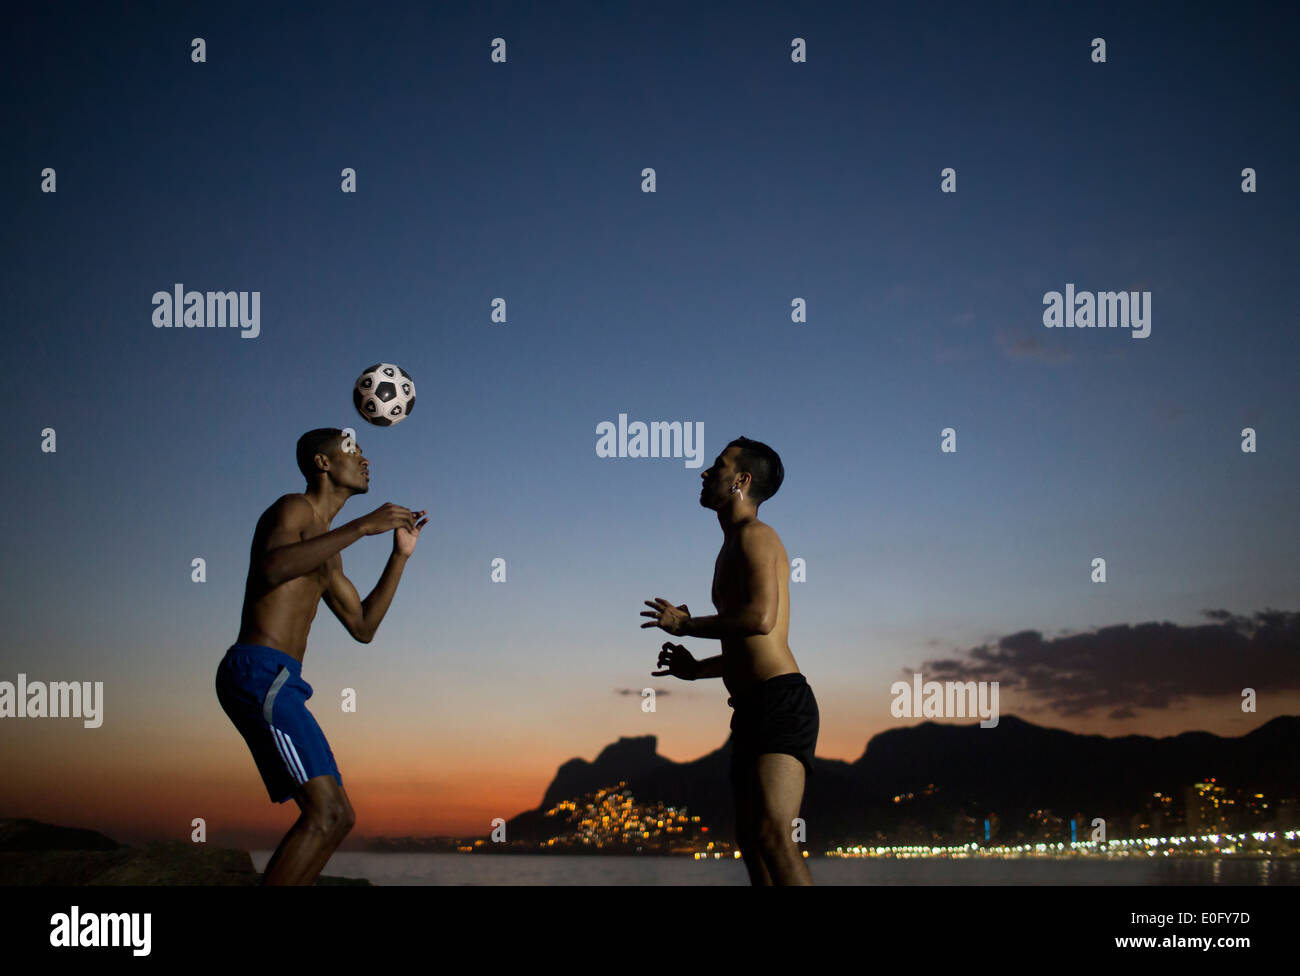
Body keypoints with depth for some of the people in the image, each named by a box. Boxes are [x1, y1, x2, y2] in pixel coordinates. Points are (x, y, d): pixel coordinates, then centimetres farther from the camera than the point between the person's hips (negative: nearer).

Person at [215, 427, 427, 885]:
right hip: (260, 673, -10)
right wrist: (362, 526, -24)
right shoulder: (294, 508, -2)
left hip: (276, 683, 10)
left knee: (332, 817, 7)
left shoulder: (326, 548, 28)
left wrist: (400, 555, 22)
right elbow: (272, 568, -25)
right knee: (328, 813, -19)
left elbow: (362, 627, 28)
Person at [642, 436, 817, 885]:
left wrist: (686, 624, -9)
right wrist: (697, 668, 25)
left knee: (773, 835, -23)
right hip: (753, 710, 11)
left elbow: (760, 617, -21)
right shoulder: (735, 547, 25)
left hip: (781, 701, -11)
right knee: (751, 840, 11)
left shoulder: (754, 536, -5)